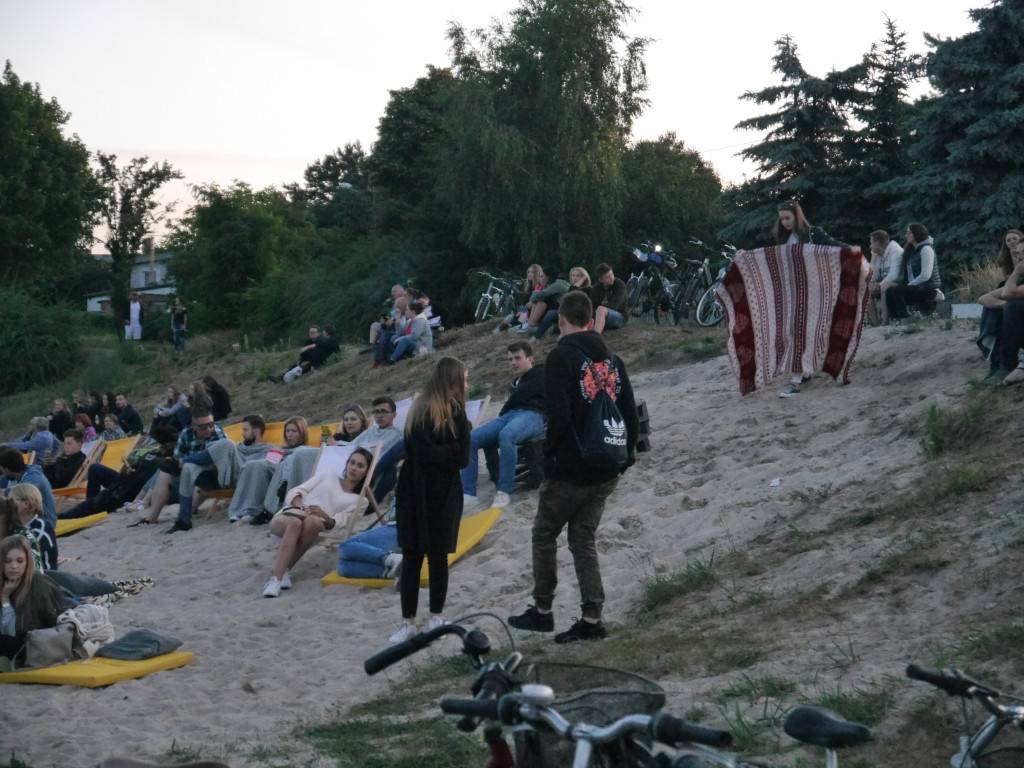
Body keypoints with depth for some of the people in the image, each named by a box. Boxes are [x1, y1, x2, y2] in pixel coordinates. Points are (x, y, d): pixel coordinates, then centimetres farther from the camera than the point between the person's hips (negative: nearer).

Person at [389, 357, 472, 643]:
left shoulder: (456, 412, 8)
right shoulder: (422, 410, -7)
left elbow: (462, 458, 1)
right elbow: (423, 451, -16)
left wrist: (437, 454, -8)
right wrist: (450, 453, -5)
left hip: (445, 496, 4)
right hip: (417, 494, -4)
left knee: (438, 556, 7)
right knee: (412, 557, 2)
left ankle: (436, 617, 14)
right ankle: (408, 621, 7)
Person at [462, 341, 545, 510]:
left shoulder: (539, 374, 11)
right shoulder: (516, 382, 36)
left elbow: (520, 396, -1)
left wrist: (503, 412, 8)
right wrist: (500, 418, 11)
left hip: (531, 415, -8)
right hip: (508, 416, 8)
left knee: (506, 435, -43)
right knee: (471, 439, -17)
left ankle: (504, 492, -40)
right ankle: (467, 493, -23)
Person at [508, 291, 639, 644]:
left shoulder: (561, 357, -11)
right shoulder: (612, 359, 10)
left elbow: (559, 416, -19)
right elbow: (631, 417, 10)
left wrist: (550, 459, -9)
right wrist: (622, 459, 16)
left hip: (570, 471, -6)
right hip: (606, 473, 6)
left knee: (544, 535, 11)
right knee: (584, 539, 13)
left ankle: (542, 611, 18)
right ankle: (592, 618, 7)